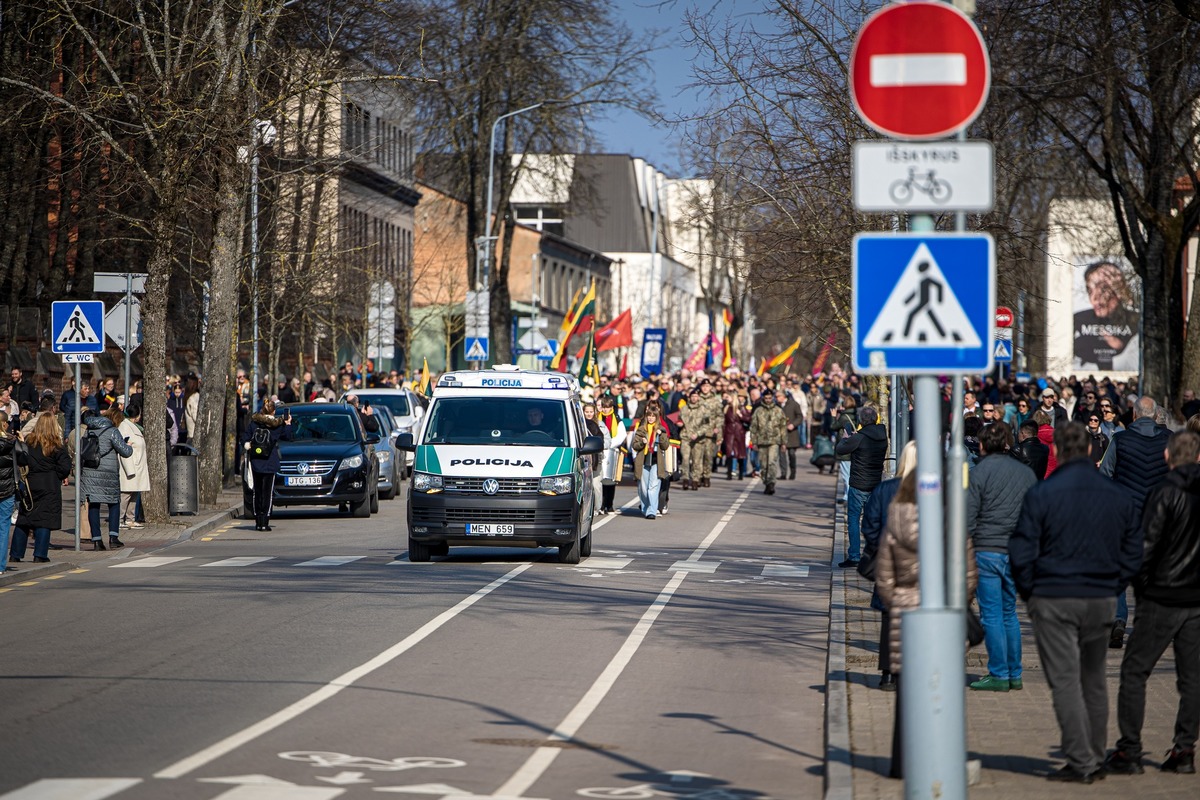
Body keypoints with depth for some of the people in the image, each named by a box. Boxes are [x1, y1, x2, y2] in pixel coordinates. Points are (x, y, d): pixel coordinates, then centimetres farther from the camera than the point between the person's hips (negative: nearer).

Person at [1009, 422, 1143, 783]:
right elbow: (1133, 552, 9)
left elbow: (1021, 552, -9)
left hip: (1054, 600, -4)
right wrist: (1112, 589, 16)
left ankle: (1081, 762, -7)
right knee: (1094, 680, 15)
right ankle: (1096, 759, 20)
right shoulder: (1118, 497, 4)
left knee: (1065, 680, -2)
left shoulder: (1041, 495, -9)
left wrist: (1030, 592, 5)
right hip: (1101, 603, 4)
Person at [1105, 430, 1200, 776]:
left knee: (1134, 671, 3)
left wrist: (1140, 587, 0)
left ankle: (1129, 751, 1)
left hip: (1163, 596, -5)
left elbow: (1147, 544, -13)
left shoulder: (1166, 492, -12)